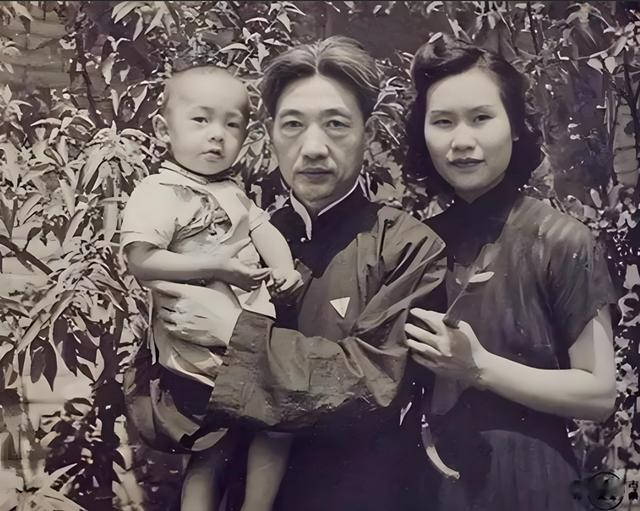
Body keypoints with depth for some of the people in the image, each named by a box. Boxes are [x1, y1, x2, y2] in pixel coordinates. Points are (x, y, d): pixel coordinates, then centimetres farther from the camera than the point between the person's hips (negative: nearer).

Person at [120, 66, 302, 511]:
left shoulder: (230, 191, 12)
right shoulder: (159, 193, -12)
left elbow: (262, 227, 15)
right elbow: (141, 261, -20)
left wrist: (284, 265, -6)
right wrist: (214, 265, -24)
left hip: (249, 332, 8)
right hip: (201, 345, -8)